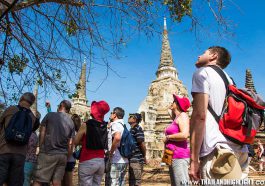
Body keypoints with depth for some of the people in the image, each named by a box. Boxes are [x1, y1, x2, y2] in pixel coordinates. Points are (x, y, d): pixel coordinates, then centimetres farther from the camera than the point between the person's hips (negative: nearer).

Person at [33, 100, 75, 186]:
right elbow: (70, 145, 9)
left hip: (48, 153, -4)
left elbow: (42, 134, 1)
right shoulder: (71, 122, 11)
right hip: (63, 155, 4)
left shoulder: (50, 115, 2)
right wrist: (67, 158, 17)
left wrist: (41, 150, 9)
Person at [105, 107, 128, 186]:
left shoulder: (115, 124, -11)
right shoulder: (123, 125, 17)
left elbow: (117, 137, -31)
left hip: (115, 161, -9)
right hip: (123, 161, 9)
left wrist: (111, 152, -20)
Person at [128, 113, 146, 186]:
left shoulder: (137, 128, -12)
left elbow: (142, 144, -15)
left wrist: (144, 157, -4)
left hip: (136, 160, -9)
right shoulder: (132, 129, 16)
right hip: (132, 160, 9)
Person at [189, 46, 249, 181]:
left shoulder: (202, 72, 0)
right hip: (239, 152, 8)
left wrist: (194, 159, -14)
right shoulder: (228, 79, 24)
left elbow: (199, 115, -14)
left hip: (218, 151, -8)